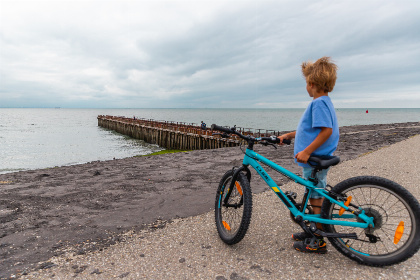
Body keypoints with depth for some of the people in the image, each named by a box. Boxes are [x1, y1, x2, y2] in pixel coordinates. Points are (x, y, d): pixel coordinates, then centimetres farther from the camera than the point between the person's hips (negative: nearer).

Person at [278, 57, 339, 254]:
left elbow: (326, 130, -26)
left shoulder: (319, 103, -17)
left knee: (316, 199, -1)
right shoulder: (323, 102, 15)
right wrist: (288, 135, 23)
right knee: (315, 197, 18)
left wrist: (306, 151, -27)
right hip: (314, 159, 10)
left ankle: (318, 242, 12)